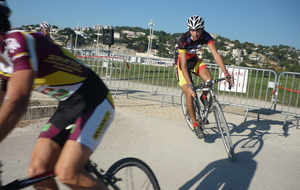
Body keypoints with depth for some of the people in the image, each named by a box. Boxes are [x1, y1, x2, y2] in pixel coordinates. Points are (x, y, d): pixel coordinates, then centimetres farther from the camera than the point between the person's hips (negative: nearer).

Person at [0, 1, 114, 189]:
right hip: (67, 106, 8)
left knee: (67, 173, -20)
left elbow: (17, 103, -37)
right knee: (37, 171, 1)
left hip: (94, 102, -8)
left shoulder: (17, 41, -23)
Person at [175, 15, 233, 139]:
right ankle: (195, 125, -2)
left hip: (194, 59, 4)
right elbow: (183, 65, -35)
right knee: (189, 93, -14)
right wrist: (190, 84, -43)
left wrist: (226, 74, -38)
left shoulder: (206, 36, -22)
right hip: (182, 62, -3)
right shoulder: (183, 39, -32)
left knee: (209, 79, -25)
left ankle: (204, 97, 10)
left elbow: (215, 54, -28)